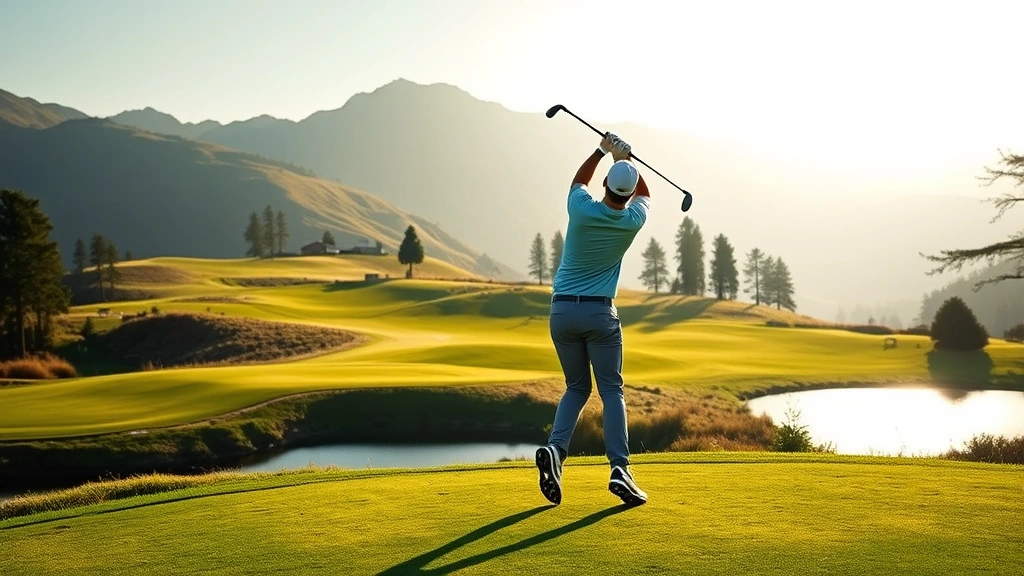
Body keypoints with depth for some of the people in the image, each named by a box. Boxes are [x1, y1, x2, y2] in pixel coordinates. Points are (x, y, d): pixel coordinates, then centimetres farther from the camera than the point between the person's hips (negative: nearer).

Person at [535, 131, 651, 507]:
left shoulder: (582, 210, -8)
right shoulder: (632, 221, -5)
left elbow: (578, 181, 19)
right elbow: (644, 194, 21)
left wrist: (603, 151, 25)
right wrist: (626, 159, 22)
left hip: (562, 310, 2)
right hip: (600, 312, -2)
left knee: (577, 387, 15)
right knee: (611, 390, 4)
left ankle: (556, 448, -8)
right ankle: (619, 468, -11)